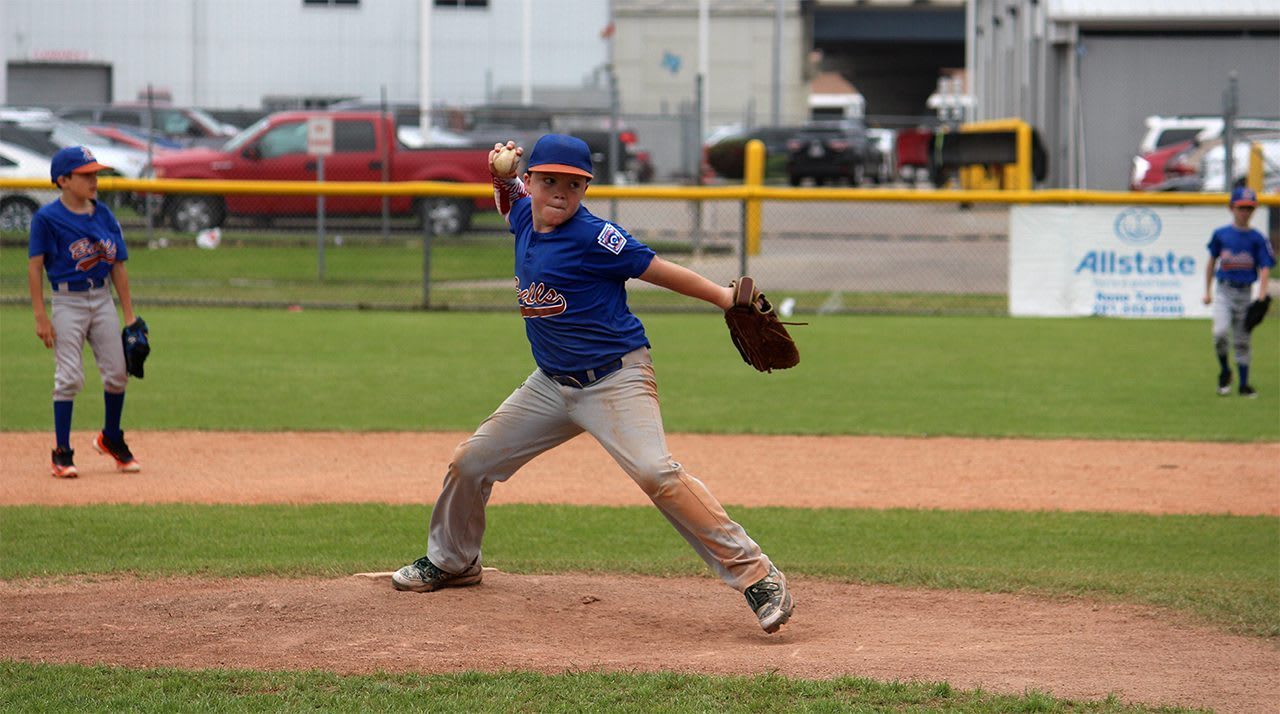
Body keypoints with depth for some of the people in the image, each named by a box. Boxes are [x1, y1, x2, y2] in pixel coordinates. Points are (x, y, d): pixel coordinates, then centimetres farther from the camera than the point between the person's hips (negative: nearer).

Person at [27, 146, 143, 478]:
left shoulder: (104, 215, 6)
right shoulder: (47, 217, -8)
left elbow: (118, 267, 10)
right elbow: (35, 266, -8)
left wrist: (129, 314, 8)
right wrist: (40, 317, -14)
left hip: (103, 299, 5)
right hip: (68, 301, -5)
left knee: (117, 372, 4)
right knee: (69, 377, -6)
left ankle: (111, 438, 26)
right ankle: (62, 453, 2)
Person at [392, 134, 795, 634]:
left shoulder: (593, 236, -18)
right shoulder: (525, 219, 4)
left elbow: (654, 270, -13)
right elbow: (511, 200, 27)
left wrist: (723, 297, -17)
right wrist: (500, 175, 6)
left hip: (615, 381, -8)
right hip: (552, 383, 8)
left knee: (657, 474, -27)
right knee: (470, 463, 13)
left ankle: (755, 575, -27)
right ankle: (451, 562, 39)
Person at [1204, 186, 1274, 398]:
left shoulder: (1257, 239, 1)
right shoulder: (1221, 234, 2)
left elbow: (1265, 268, -2)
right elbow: (1212, 261, 12)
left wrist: (1262, 295, -15)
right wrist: (1207, 291, 11)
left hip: (1245, 293, 1)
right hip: (1223, 291, -1)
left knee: (1242, 340, 6)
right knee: (1220, 332, -21)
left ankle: (1244, 384, 16)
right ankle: (1224, 372, 2)